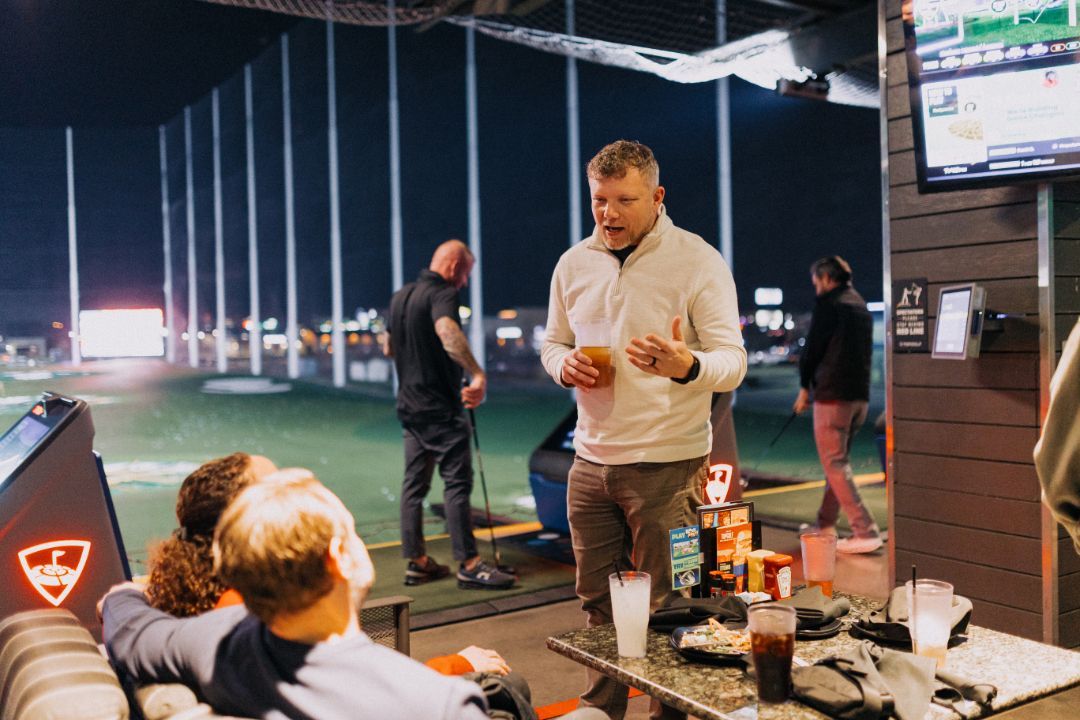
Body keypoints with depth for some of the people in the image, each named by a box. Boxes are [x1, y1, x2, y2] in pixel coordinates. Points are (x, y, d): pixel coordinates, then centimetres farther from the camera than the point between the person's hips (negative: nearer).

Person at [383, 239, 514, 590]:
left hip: (409, 406, 9)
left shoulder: (400, 296, 14)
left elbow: (388, 348, 24)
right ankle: (469, 564, -2)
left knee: (414, 483, 11)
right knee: (457, 482, -5)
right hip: (440, 406, -9)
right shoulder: (441, 294, -13)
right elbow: (447, 330, -36)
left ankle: (417, 561, 16)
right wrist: (478, 374, -44)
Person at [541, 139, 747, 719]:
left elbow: (733, 361, -13)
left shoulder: (697, 261, -9)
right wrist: (564, 364, -6)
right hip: (591, 462, 5)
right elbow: (552, 343, 18)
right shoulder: (573, 263, 8)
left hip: (667, 465, -5)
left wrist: (685, 366, -36)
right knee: (597, 603, 16)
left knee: (664, 608, 6)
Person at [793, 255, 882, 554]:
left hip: (833, 393, -9)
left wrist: (805, 387, 5)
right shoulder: (861, 305, 17)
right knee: (839, 460, 17)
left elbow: (813, 346, -8)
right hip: (860, 394, 9)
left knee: (834, 464, -6)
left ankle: (866, 532, -11)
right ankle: (825, 524, 26)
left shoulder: (828, 302, -8)